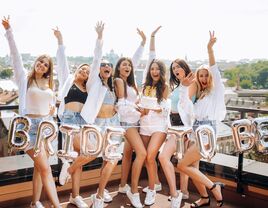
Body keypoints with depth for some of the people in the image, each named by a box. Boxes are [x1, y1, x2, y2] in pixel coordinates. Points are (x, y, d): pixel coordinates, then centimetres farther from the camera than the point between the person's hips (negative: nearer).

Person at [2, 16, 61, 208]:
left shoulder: (49, 83, 12)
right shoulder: (25, 78, -2)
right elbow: (16, 55, -11)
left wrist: (53, 108, 1)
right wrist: (9, 31, -18)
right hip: (31, 125, -6)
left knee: (39, 167, 10)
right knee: (46, 168, -10)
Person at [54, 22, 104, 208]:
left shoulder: (87, 86, 19)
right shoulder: (67, 79, 13)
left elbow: (97, 60, 16)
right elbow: (62, 60, 4)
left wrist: (99, 37, 14)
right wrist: (60, 40, -5)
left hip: (82, 121, 5)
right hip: (68, 120, -5)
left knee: (80, 157, 6)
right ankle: (68, 168, 5)